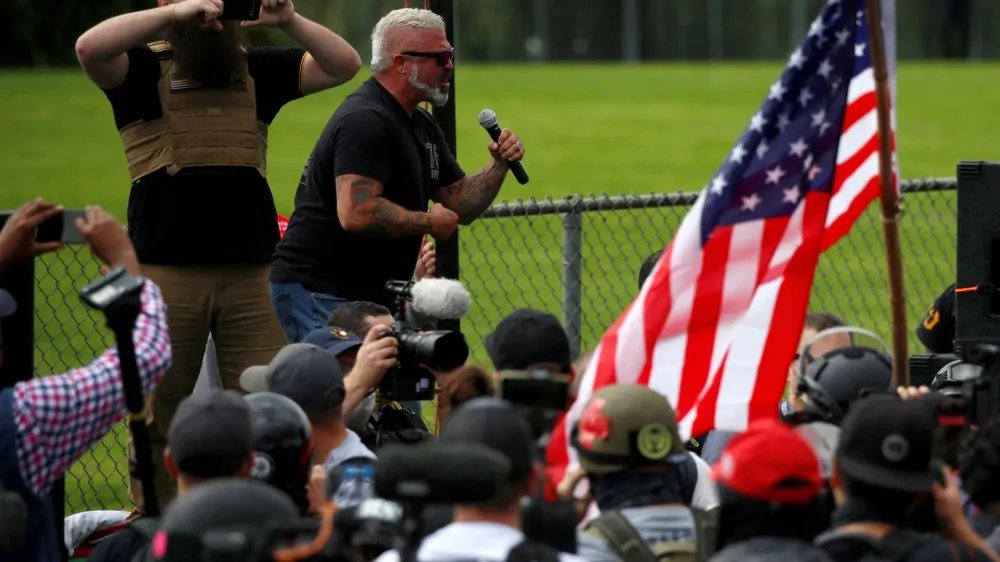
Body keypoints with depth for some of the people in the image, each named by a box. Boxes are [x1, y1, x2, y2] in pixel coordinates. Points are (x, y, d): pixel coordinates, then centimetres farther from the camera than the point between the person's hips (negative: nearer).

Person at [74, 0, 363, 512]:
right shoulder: (144, 69, 4)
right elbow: (89, 48, -17)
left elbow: (344, 65, 12)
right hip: (167, 272, -3)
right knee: (158, 415, 1)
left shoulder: (255, 69, 16)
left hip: (252, 272, 3)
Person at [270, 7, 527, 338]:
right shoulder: (365, 120, -19)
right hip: (319, 295, -10)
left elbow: (461, 206, 16)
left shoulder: (421, 125, 14)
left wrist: (499, 167, -2)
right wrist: (429, 222, -18)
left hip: (374, 295, 10)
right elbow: (356, 214, -31)